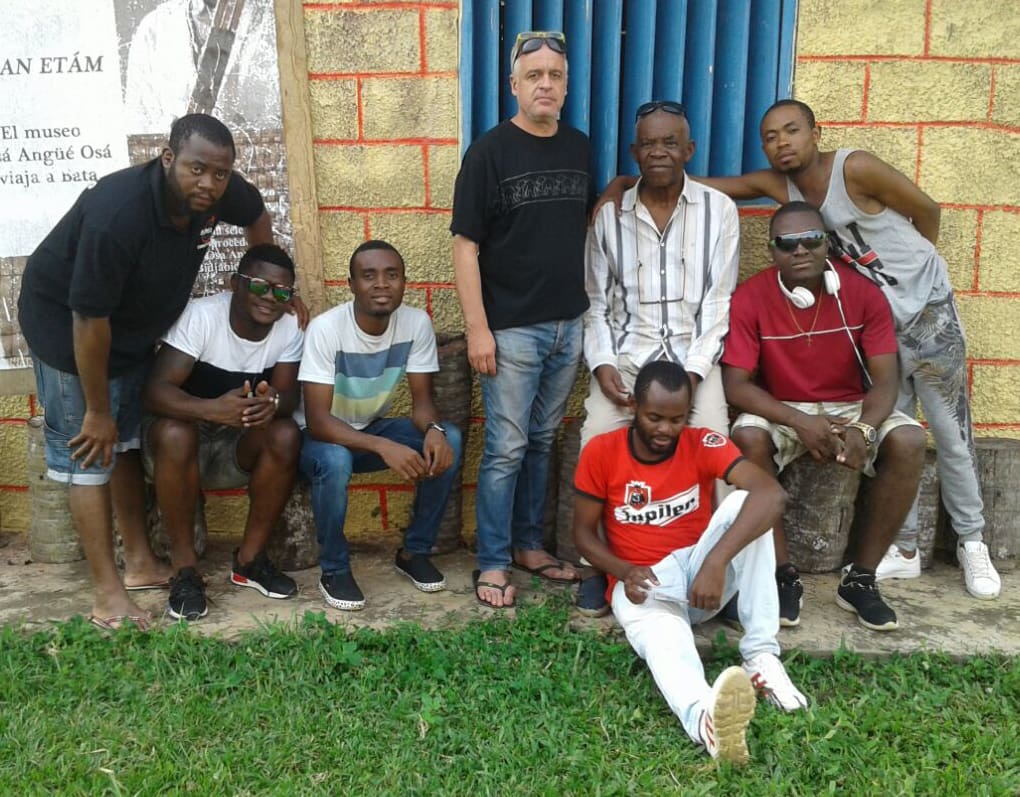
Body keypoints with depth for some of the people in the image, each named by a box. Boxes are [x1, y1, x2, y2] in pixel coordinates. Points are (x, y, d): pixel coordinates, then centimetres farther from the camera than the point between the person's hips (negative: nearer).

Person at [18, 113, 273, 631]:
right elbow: (89, 318, -31)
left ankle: (140, 562, 24)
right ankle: (108, 594, -3)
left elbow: (256, 216, 8)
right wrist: (96, 411, -23)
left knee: (126, 442, 13)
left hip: (135, 326, 7)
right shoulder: (118, 215, -38)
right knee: (90, 448, -6)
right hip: (66, 321, -7)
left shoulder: (216, 192, -18)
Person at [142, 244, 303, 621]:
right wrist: (213, 409, -48)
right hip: (185, 433, -3)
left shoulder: (289, 329, -9)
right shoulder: (200, 315, -23)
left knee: (286, 434, -26)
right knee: (175, 433, -36)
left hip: (238, 446, 3)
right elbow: (155, 390, -29)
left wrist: (273, 402, -38)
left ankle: (250, 557, -9)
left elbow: (288, 394, -12)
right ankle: (184, 567, -20)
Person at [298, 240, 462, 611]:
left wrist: (434, 430, -34)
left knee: (448, 439, -20)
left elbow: (422, 400, -9)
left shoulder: (417, 323, -14)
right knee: (335, 460, -38)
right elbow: (317, 420, -30)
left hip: (374, 427, 4)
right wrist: (383, 447, -44)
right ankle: (334, 571, -12)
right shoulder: (325, 328, -26)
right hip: (324, 436, -4)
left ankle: (415, 551, -2)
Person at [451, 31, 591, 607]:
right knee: (507, 449, -1)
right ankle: (494, 563, 12)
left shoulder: (579, 148, 8)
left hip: (569, 324, 5)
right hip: (511, 329, -5)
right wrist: (478, 328, -14)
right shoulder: (490, 152, -8)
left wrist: (590, 309, 11)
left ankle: (529, 544, 28)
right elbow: (466, 245, -10)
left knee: (543, 442, 14)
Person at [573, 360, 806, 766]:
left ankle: (761, 654, -28)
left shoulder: (704, 444, -9)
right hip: (643, 582, -2)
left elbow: (771, 494, -26)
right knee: (662, 636, -39)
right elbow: (583, 531, 2)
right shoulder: (601, 452, -6)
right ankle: (705, 718, -74)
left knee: (744, 502, -26)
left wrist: (716, 561, -39)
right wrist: (624, 572, -20)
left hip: (700, 572, 2)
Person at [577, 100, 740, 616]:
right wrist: (602, 363, -8)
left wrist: (693, 372, -11)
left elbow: (719, 301, 0)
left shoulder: (718, 210, 4)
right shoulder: (609, 214, 8)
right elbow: (596, 301, 9)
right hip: (625, 354, 1)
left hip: (694, 356, -1)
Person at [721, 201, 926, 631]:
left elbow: (885, 380, -12)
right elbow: (735, 384, -18)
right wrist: (800, 422, -32)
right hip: (781, 411, -1)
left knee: (909, 442, -26)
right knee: (748, 437, -34)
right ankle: (783, 573, -20)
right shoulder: (750, 298, -15)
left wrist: (863, 428, -34)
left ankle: (860, 577, -13)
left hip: (851, 406, 2)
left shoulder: (863, 293, -11)